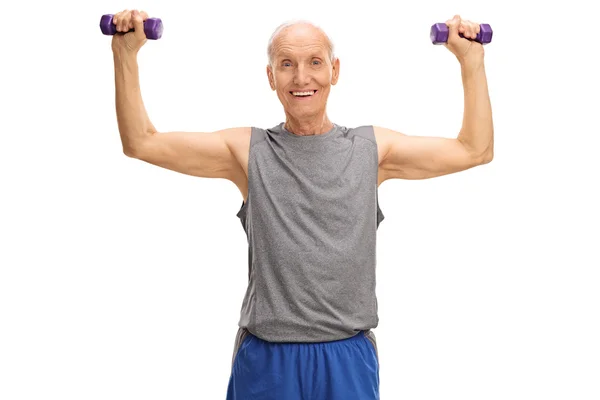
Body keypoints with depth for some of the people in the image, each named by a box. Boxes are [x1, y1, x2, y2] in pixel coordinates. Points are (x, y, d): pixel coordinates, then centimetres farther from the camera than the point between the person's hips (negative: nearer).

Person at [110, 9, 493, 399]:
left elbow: (475, 150, 7)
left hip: (349, 358, 1)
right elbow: (141, 142, 1)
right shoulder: (247, 151, 2)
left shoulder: (372, 149, 4)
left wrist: (472, 57, 5)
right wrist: (126, 53, -5)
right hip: (265, 359, 0)